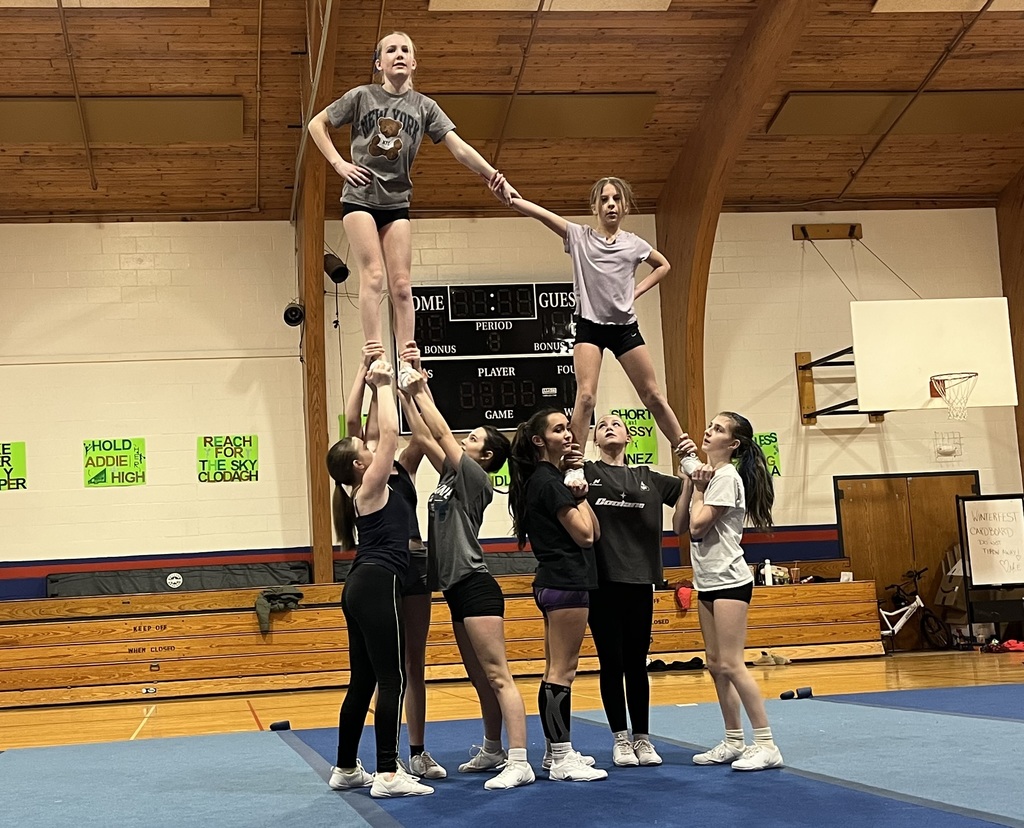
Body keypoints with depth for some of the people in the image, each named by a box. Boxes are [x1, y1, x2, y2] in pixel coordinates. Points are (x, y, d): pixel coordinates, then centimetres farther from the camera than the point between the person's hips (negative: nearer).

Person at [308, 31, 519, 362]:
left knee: (401, 285, -1)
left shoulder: (424, 106, 3)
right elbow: (316, 124, 6)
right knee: (373, 275, -14)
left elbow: (460, 149, -6)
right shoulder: (361, 96, -2)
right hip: (360, 196, -3)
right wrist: (338, 163, -5)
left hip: (397, 202, 3)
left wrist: (494, 176, -20)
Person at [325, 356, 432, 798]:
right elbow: (390, 432, -12)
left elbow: (383, 434, 21)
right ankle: (388, 774, -12)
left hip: (362, 587, 10)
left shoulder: (363, 493, 16)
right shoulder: (371, 488, -6)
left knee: (363, 680, 12)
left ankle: (346, 768, 18)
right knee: (391, 678, -10)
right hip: (378, 585, -10)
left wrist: (380, 385, 22)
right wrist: (382, 386, -3)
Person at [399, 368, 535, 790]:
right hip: (457, 590, 9)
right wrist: (409, 396, 13)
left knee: (497, 677, -13)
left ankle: (519, 763, -17)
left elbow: (441, 433, -9)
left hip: (475, 587, -9)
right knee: (481, 680, 17)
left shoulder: (475, 478, -7)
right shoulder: (452, 478, 16)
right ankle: (492, 751, 27)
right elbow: (426, 439, 16)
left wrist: (421, 392, -2)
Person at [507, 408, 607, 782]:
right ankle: (562, 758, -6)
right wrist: (580, 497, -2)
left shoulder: (547, 479, 16)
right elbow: (585, 535, -15)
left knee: (556, 670, 12)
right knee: (562, 671, -8)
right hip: (566, 582, -10)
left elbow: (596, 531, 13)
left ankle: (556, 751, 19)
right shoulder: (549, 481, -13)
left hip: (554, 582, 10)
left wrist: (578, 494, 0)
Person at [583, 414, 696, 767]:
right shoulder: (585, 472, 4)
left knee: (637, 662, 9)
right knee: (611, 662, 3)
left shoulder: (648, 479, 13)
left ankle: (642, 738, 19)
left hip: (639, 580, 2)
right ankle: (621, 739, 14)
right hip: (601, 581, -2)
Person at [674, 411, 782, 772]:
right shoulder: (707, 474, 16)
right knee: (716, 664, 10)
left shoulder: (726, 476, -12)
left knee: (731, 664, -12)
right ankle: (734, 741, 16)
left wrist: (699, 489, -6)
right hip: (708, 582, 10)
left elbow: (698, 526, -18)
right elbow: (680, 526, 10)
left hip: (728, 580, -10)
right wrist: (689, 484, 3)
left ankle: (766, 745, -9)